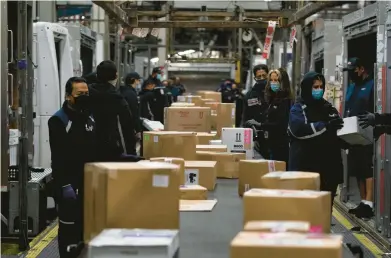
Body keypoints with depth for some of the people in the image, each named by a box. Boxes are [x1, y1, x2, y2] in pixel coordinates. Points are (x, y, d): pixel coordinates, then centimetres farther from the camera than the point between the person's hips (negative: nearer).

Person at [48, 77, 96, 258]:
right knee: (69, 227, -5)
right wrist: (65, 185, -22)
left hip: (89, 182, 7)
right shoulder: (58, 121, -12)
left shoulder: (89, 118, 12)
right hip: (69, 184, -7)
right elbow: (58, 158, -17)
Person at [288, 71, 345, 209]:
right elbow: (299, 129, -18)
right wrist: (326, 125, -22)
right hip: (305, 165, -5)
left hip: (329, 164, 5)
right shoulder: (298, 108, 1)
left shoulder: (328, 108, 17)